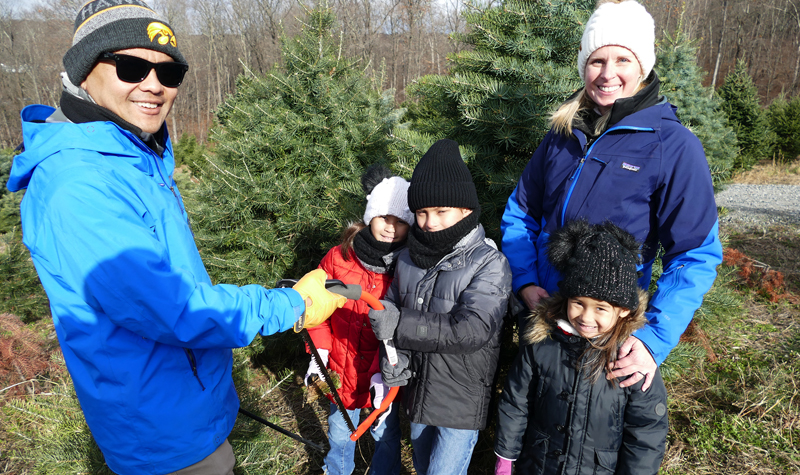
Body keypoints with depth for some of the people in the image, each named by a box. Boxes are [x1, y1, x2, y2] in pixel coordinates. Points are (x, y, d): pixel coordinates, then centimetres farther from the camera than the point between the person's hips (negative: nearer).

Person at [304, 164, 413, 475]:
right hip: (342, 370, 2)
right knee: (339, 433, 25)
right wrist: (319, 352, -10)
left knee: (386, 434, 20)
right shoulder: (338, 258, -11)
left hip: (384, 375, -2)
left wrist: (383, 372, -26)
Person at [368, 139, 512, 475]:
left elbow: (472, 331, -29)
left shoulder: (489, 264, -18)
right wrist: (391, 363, -10)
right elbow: (391, 315, 7)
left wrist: (400, 324, -28)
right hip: (417, 389, 6)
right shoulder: (410, 259, 0)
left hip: (462, 400, -5)